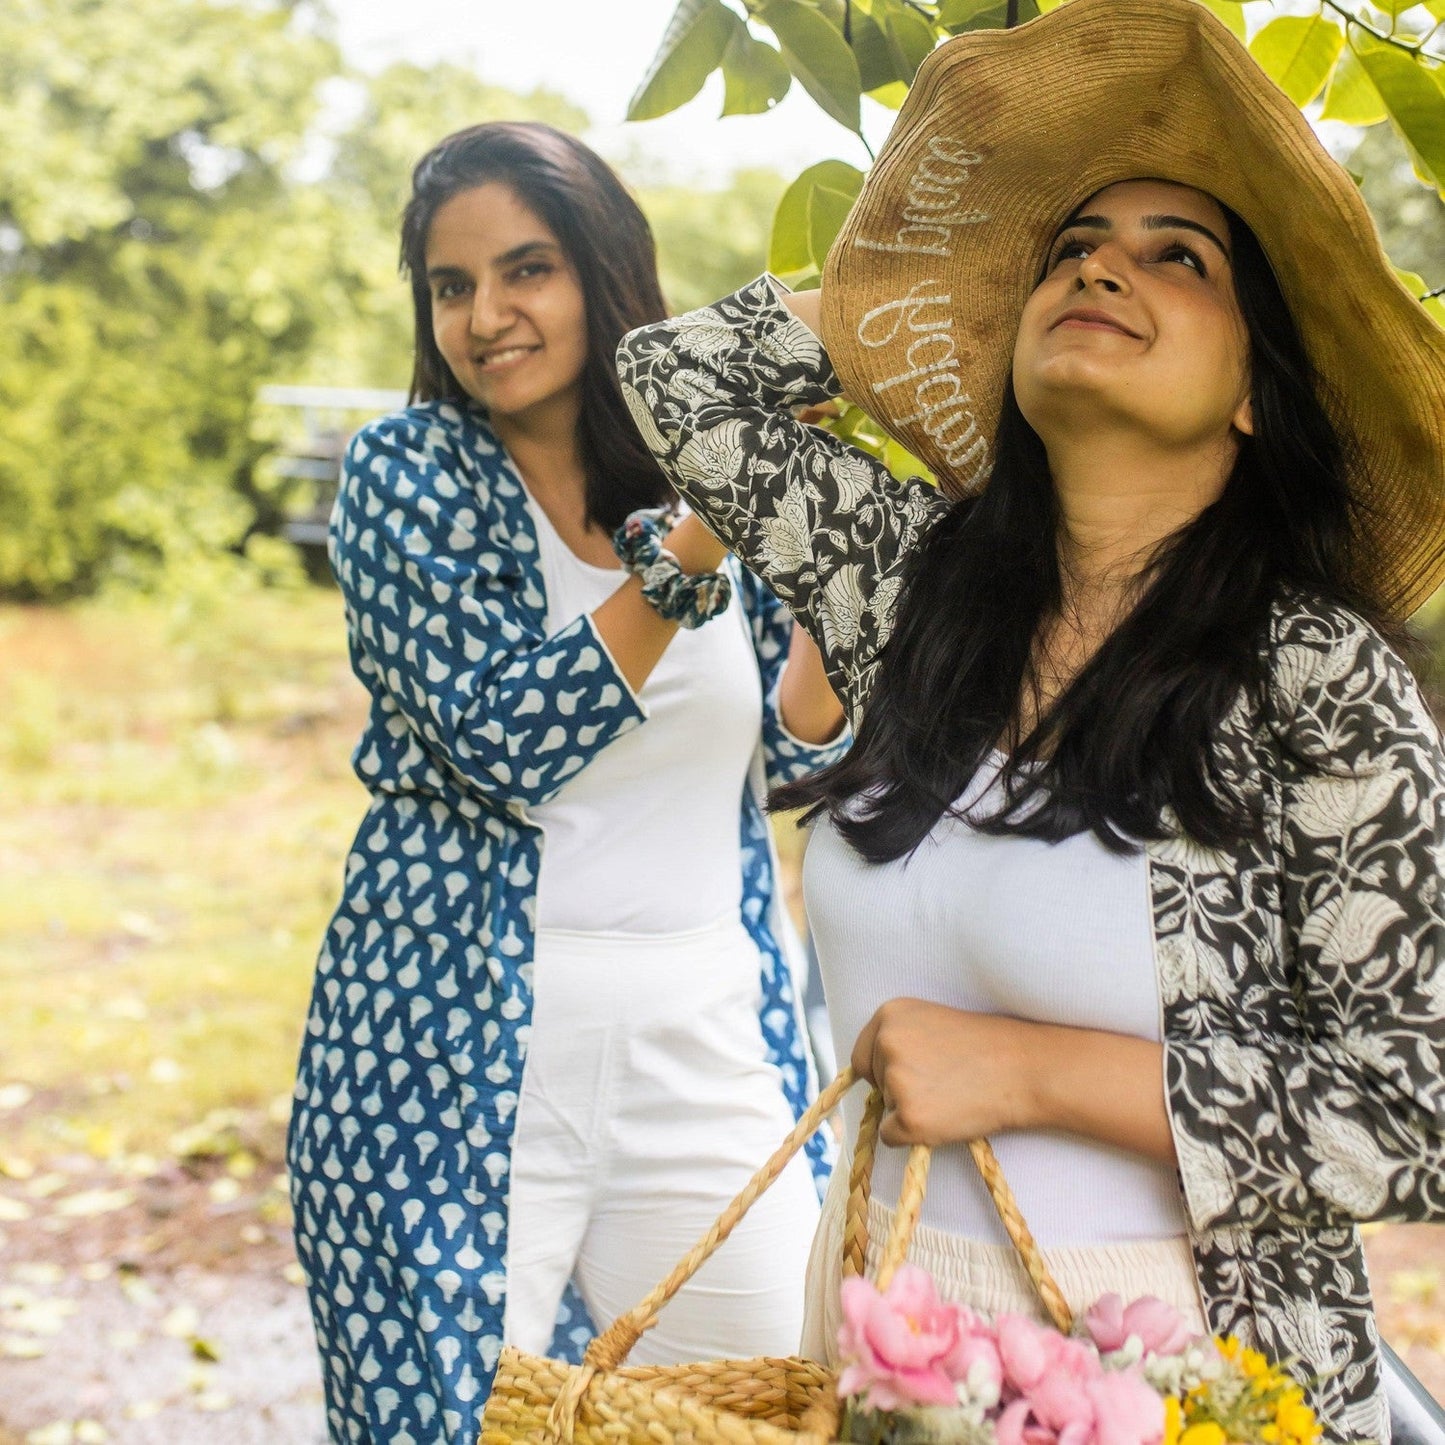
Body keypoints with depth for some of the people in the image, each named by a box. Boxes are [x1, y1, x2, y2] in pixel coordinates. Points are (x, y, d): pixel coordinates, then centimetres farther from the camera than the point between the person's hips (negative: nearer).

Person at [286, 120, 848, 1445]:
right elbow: (502, 740, -16)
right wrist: (690, 548, -22)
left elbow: (791, 746, 9)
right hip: (464, 1053, -3)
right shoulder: (408, 470, -4)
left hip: (709, 1047, 4)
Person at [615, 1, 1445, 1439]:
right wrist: (900, 283, 10)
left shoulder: (1317, 676, -14)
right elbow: (678, 379, 12)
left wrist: (1023, 1072, -18)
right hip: (875, 1329, 5)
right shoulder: (918, 577, 2)